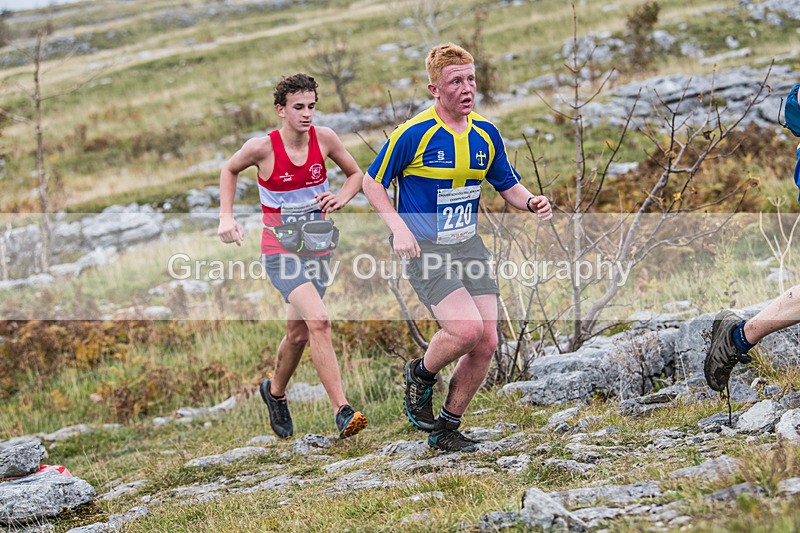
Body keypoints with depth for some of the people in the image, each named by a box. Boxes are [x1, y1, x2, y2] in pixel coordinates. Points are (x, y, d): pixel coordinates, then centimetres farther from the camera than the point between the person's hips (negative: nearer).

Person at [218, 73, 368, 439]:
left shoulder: (323, 139, -6)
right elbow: (229, 170, 7)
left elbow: (356, 174, 11)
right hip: (280, 253, -5)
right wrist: (226, 217, -3)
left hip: (317, 251, 5)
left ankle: (275, 390, 45)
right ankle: (342, 411, -26)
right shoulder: (262, 148, -14)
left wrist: (341, 198, -10)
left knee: (298, 334, 15)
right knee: (318, 321, -24)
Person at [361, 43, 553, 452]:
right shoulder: (413, 134, -13)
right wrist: (399, 227, -16)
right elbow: (372, 182, -4)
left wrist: (530, 202, -8)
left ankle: (446, 429, 16)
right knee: (467, 329, -23)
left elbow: (507, 185, 15)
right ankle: (420, 374, 10)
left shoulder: (486, 134, 4)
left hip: (468, 245, 6)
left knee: (487, 342, -2)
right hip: (424, 249, -6)